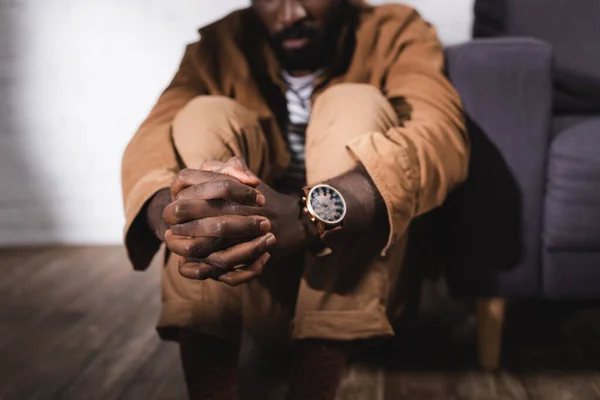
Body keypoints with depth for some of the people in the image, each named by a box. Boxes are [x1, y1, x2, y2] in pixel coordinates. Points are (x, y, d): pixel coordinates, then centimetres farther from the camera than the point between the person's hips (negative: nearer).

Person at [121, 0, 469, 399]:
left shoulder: (396, 33, -4)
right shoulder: (220, 46, 2)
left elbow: (441, 133, -24)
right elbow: (151, 142, -14)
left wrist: (302, 216, -42)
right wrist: (172, 217, -39)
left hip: (355, 288, -1)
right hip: (251, 293, 2)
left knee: (356, 107, -20)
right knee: (205, 118, -16)